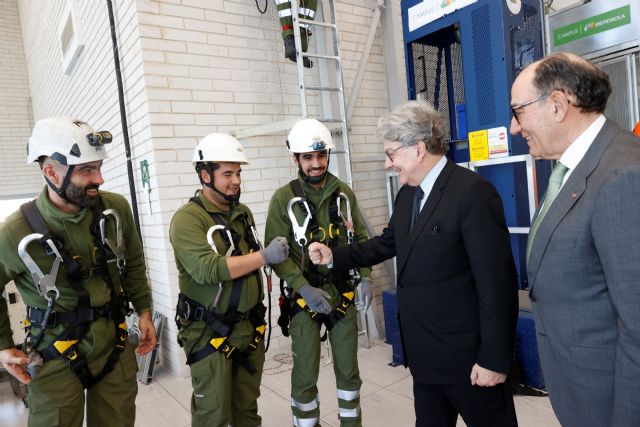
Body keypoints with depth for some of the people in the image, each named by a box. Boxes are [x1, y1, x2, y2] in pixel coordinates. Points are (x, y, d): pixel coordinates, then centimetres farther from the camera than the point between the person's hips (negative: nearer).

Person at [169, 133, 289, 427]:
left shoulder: (243, 212, 9)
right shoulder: (188, 218, -15)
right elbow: (207, 269, -27)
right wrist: (265, 256, -24)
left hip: (250, 327, 6)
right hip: (210, 332, -6)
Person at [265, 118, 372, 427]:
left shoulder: (344, 193, 2)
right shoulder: (284, 199, -9)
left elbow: (359, 238, 8)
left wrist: (365, 277, -4)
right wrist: (304, 288, -20)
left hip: (343, 294, 3)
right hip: (305, 297, -3)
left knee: (348, 369, 16)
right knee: (306, 375, 9)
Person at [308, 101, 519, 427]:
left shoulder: (472, 192, -20)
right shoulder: (407, 194, 5)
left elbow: (496, 281, -21)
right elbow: (388, 243, 16)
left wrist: (493, 358, -18)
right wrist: (335, 256, 6)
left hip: (466, 353, -7)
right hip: (424, 351, 8)